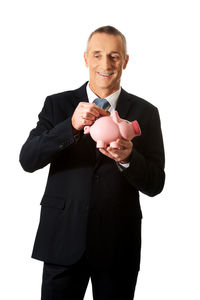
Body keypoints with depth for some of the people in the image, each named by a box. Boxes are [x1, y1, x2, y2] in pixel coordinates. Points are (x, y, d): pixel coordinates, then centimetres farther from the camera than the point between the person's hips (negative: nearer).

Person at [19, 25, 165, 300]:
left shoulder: (145, 112, 2)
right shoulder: (57, 104, 3)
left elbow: (155, 185, 0)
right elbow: (27, 160, -9)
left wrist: (128, 158, -21)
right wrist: (72, 125, -23)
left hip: (118, 246, 1)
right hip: (63, 241, 0)